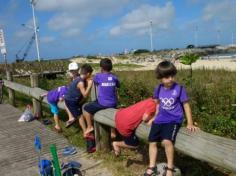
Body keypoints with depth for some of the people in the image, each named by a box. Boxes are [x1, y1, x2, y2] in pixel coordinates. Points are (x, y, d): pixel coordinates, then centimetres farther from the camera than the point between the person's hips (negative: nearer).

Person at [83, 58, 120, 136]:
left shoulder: (98, 76, -10)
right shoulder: (114, 77, -1)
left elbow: (94, 82, 13)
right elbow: (118, 85, 19)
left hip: (102, 104, -4)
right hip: (113, 104, 5)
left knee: (86, 108, 15)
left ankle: (89, 127, 14)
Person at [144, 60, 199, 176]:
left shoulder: (179, 89, -10)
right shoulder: (158, 89, 2)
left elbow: (186, 105, -4)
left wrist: (190, 123, -7)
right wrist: (155, 117, 15)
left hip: (173, 120, -5)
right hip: (160, 120, 5)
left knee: (167, 141, -27)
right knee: (152, 142, 5)